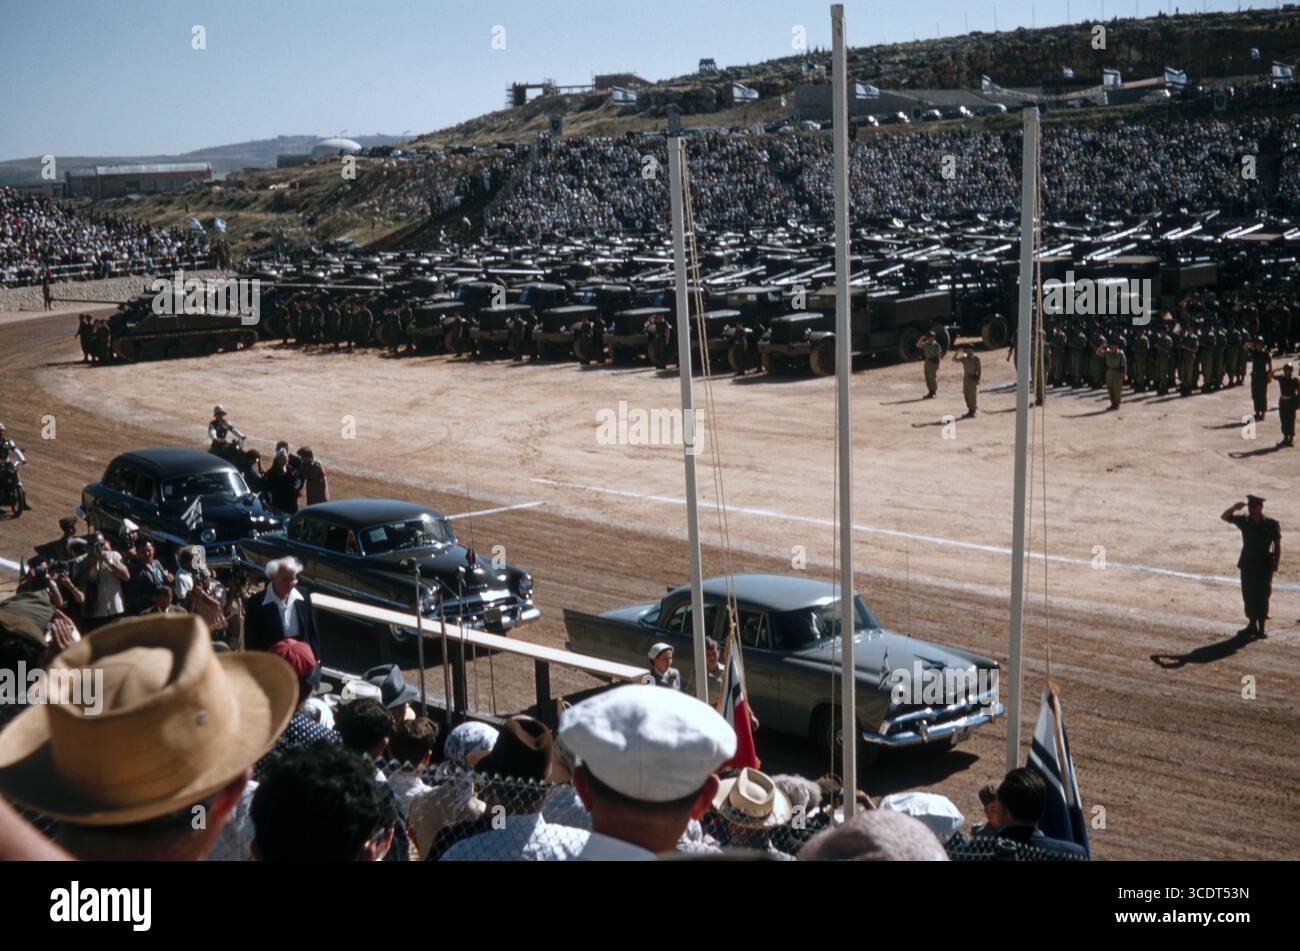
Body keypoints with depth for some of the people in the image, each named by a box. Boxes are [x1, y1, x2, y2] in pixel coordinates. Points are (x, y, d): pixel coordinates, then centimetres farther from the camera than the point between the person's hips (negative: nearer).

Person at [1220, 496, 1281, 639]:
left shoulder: (1271, 524, -7)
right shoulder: (1245, 521, 2)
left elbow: (1277, 547, -3)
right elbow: (1224, 517, 7)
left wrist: (1274, 567, -9)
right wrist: (1234, 508, -14)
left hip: (1264, 567, -4)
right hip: (1247, 565, 4)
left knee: (1262, 597, -2)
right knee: (1248, 596, 8)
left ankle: (1261, 628, 4)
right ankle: (1252, 625, 19)